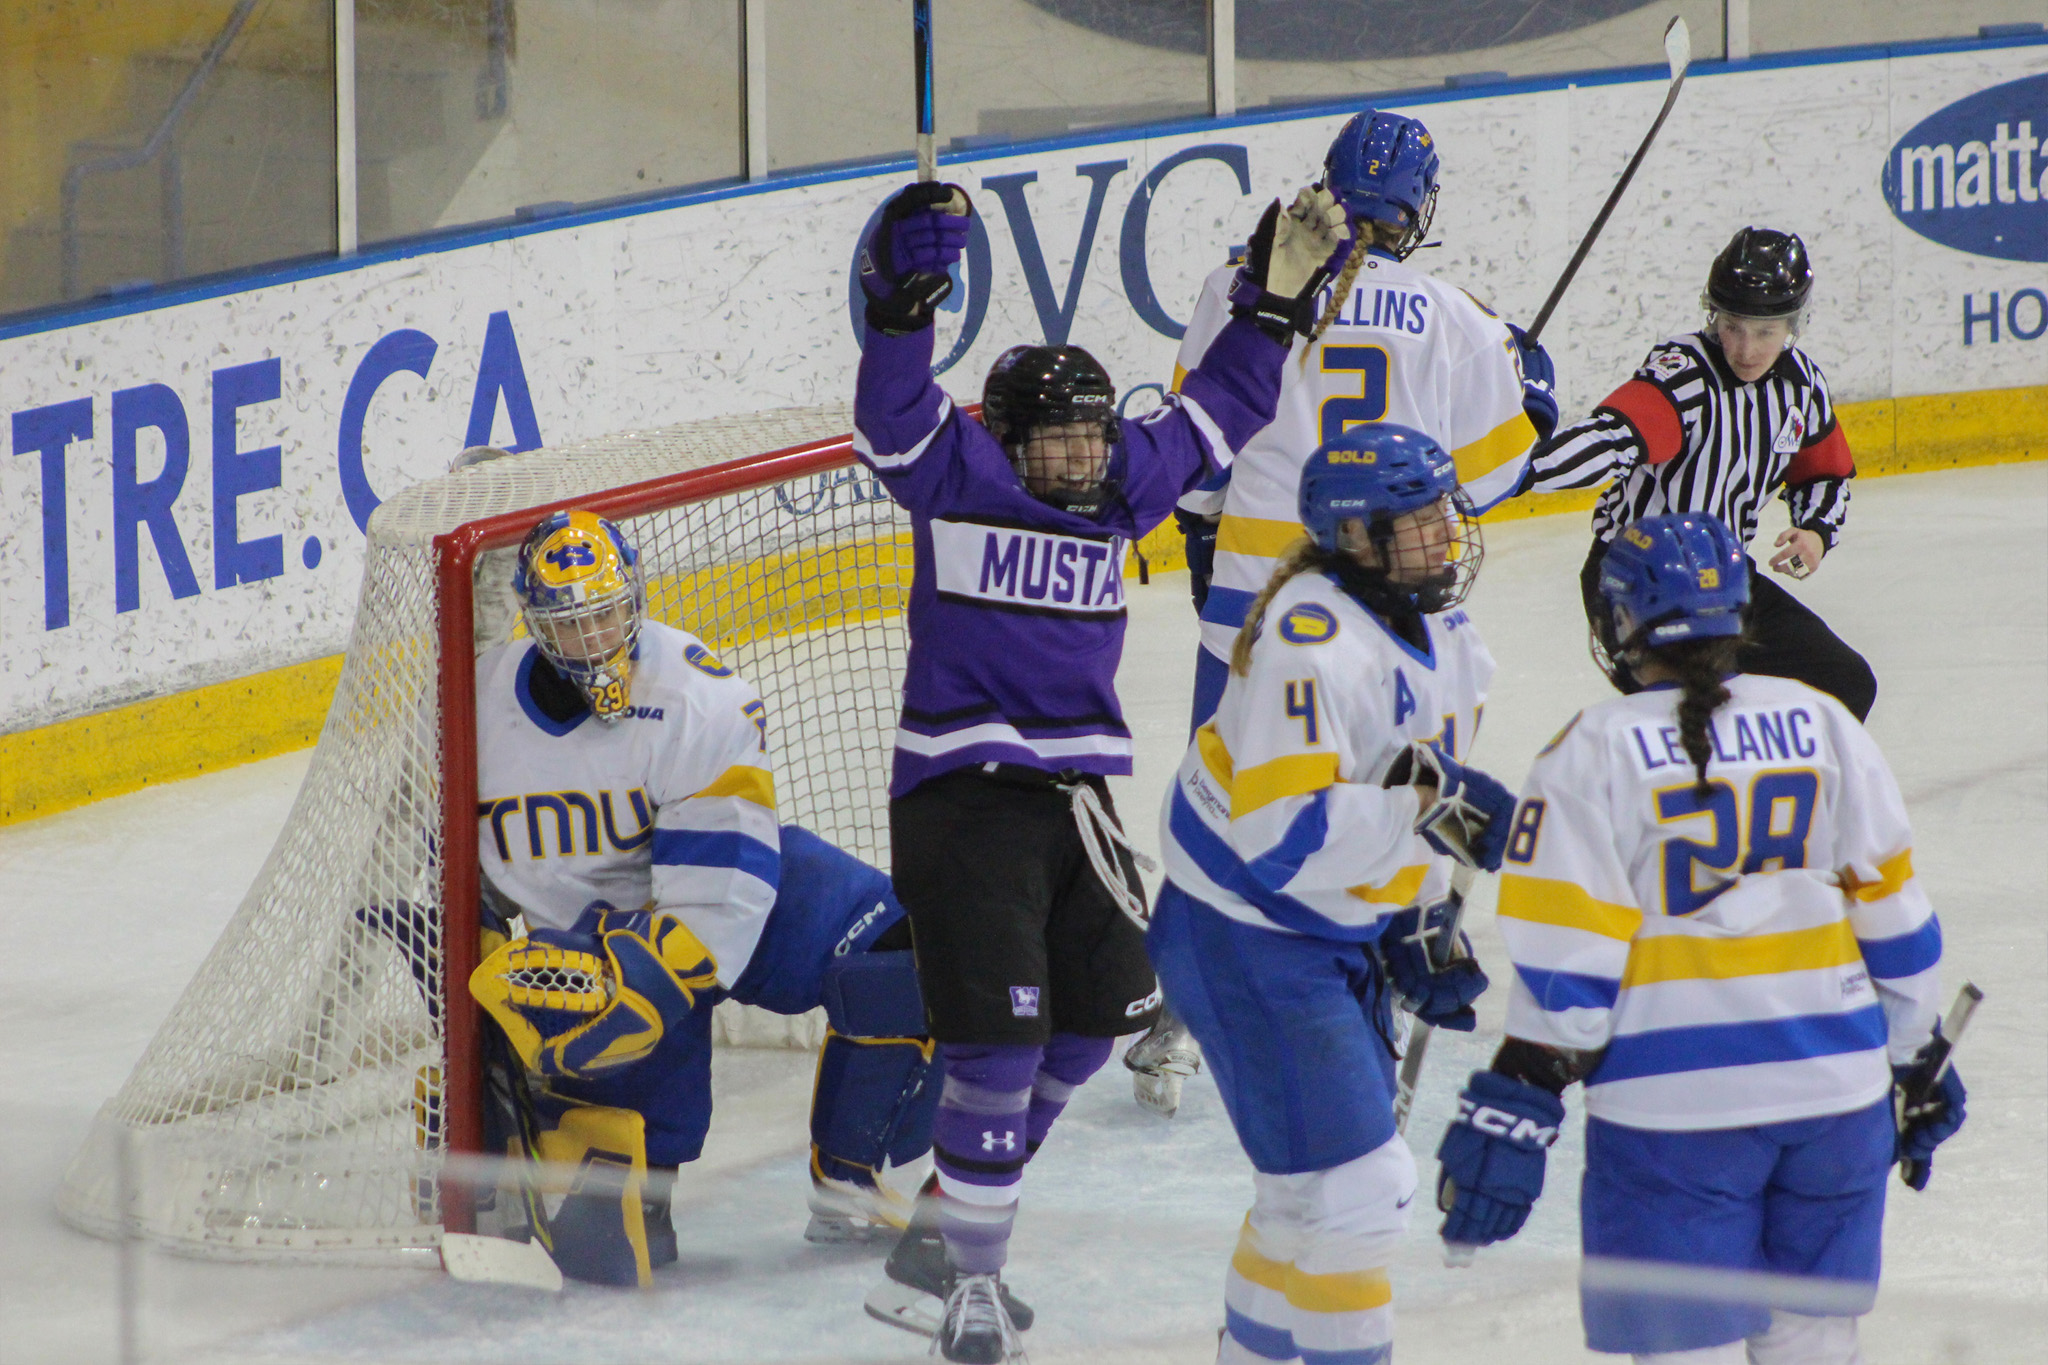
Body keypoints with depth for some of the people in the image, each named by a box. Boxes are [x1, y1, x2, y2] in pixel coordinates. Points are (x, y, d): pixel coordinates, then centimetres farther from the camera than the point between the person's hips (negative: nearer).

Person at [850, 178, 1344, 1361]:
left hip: (1079, 795, 7)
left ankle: (949, 1226, 27)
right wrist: (906, 301, -37)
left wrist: (1275, 301, 14)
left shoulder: (1122, 490, 8)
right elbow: (896, 411, -22)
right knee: (998, 1038, -11)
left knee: (1093, 1021, 14)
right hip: (962, 792, -7)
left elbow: (1214, 417, 19)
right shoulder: (959, 481, -6)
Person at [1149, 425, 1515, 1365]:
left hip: (1337, 931, 10)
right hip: (1248, 942, -10)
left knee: (1323, 1182, 20)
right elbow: (1283, 833, -34)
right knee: (1353, 1185, -10)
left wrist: (1419, 927, 13)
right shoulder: (1312, 639, -27)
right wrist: (1425, 804, -34)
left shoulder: (1442, 635, 4)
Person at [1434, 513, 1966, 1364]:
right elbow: (1894, 918, 9)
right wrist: (1914, 1056, 20)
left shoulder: (1597, 751, -7)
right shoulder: (1822, 727, 5)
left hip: (1674, 1104, -4)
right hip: (1834, 1087, 4)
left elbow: (1567, 959, -12)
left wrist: (1519, 1101, -8)